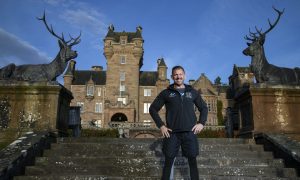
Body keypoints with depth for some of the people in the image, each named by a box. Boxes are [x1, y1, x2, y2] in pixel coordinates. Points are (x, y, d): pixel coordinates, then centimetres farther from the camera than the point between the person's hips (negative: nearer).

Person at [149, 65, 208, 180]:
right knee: (168, 161, 3)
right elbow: (153, 109, 8)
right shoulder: (166, 93, 6)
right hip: (172, 133, -1)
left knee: (192, 161, 5)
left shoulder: (193, 92, 11)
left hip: (190, 132, 1)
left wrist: (201, 123, 5)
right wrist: (160, 125, -1)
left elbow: (204, 108, 19)